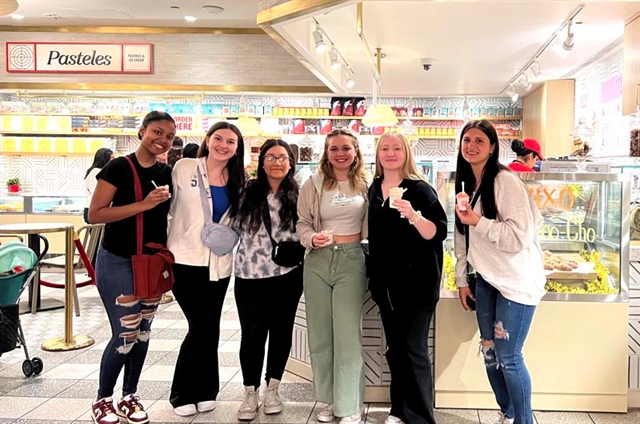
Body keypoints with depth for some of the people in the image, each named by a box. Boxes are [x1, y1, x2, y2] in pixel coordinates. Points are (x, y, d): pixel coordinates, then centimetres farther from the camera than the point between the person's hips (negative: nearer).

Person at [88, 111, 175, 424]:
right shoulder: (118, 167, -11)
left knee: (143, 333, 11)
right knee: (125, 335, -4)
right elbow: (94, 214, -17)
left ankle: (129, 397, 27)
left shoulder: (167, 173, 5)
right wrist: (143, 204, -24)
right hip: (117, 261, -5)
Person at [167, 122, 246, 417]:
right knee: (202, 327, -6)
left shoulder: (238, 181, 8)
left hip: (218, 264, 4)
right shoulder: (184, 168, -4)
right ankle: (184, 393, 14)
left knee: (208, 328, 8)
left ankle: (202, 390, 25)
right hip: (185, 259, -4)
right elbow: (165, 206, -3)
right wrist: (164, 250, -7)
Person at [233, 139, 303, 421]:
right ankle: (250, 393, 18)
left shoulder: (298, 196, 1)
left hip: (287, 275, 1)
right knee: (252, 334, 3)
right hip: (249, 276, -1)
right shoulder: (248, 193, 0)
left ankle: (272, 388, 27)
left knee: (281, 331, 11)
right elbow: (234, 227, 8)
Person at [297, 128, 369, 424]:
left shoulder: (365, 184, 2)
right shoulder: (314, 184, 3)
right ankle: (329, 399, 27)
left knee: (347, 334, -3)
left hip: (351, 259, -2)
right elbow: (302, 222, 5)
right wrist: (312, 239, -14)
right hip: (318, 261, 2)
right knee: (319, 334, 9)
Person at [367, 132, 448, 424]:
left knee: (414, 350, -4)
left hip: (417, 281, -6)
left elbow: (439, 233, -16)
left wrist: (414, 216, -33)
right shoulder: (374, 190, 9)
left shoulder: (420, 189, -9)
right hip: (385, 282, 6)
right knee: (394, 349, 14)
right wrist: (373, 276, 18)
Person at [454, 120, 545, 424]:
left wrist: (478, 221, -26)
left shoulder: (506, 182, -16)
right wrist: (462, 279, 13)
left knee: (508, 356, -4)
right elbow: (461, 236, 13)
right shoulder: (464, 184, 8)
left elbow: (520, 236, -21)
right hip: (486, 277, 7)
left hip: (516, 280, -7)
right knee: (489, 351, 12)